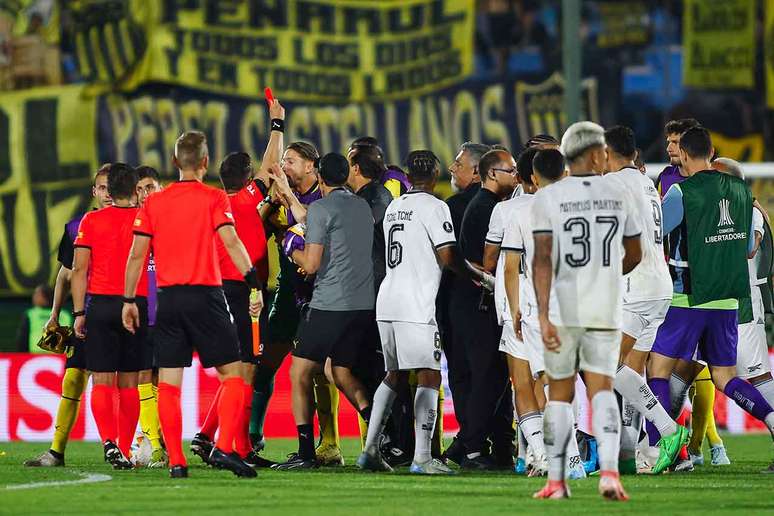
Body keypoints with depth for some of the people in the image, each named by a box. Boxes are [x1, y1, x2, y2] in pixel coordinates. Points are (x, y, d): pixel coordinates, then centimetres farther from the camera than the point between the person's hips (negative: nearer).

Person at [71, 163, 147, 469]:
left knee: (102, 381, -2)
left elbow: (79, 269, -1)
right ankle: (125, 450, 9)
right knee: (128, 383, 8)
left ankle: (108, 440, -22)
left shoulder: (91, 221, 2)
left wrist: (79, 313, 1)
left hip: (100, 306, -1)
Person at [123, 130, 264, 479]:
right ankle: (223, 448, -12)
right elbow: (231, 242, -13)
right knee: (232, 374, 3)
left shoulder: (153, 203, 8)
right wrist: (254, 284, -14)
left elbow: (136, 255, 8)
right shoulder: (214, 198, -1)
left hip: (168, 298, 3)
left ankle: (176, 461, -1)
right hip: (205, 296, -3)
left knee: (168, 383, 4)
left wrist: (129, 300, 15)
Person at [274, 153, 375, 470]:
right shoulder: (363, 207, 14)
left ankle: (306, 453, -4)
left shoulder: (320, 209, -8)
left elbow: (312, 264, -12)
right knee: (343, 374, 18)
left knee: (300, 374, 2)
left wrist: (294, 252, 11)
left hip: (329, 306, -7)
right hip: (364, 304, 7)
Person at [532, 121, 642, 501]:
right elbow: (634, 255, 15)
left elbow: (542, 259, -13)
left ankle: (556, 481, 11)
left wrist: (543, 316, -15)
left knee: (560, 392, 11)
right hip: (606, 309, 1)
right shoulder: (617, 196, 4)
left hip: (563, 308, -1)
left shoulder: (549, 198, -5)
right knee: (601, 388, 3)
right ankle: (609, 471, -17)